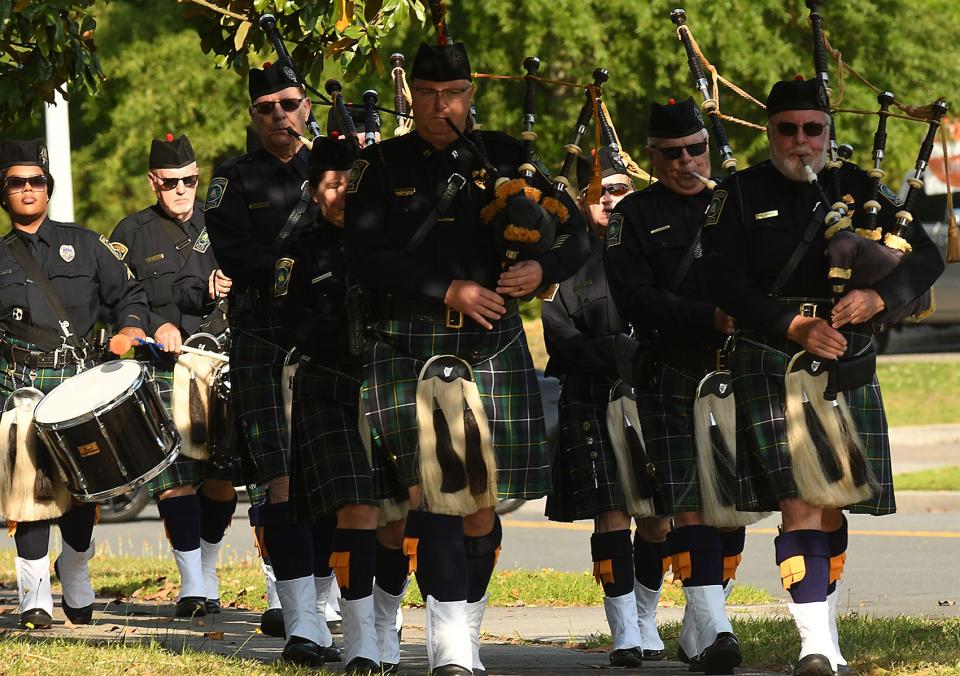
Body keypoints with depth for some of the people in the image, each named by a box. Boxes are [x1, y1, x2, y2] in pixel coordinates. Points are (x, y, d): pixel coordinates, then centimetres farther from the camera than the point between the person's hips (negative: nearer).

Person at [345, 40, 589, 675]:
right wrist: (448, 290, -15)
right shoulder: (382, 166, 6)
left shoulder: (504, 158, 10)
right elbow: (367, 259, -4)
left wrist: (541, 269, -12)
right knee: (434, 491, -14)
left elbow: (577, 234, 10)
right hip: (410, 352, -2)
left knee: (481, 503, 4)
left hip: (492, 347, 2)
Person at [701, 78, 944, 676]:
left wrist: (879, 297, -16)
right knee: (801, 502, -15)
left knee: (832, 505, 11)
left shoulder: (858, 188, 10)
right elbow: (728, 284, -8)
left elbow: (927, 257, 4)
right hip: (773, 367, -3)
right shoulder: (740, 196, 2)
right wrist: (795, 327, -21)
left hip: (849, 366, 3)